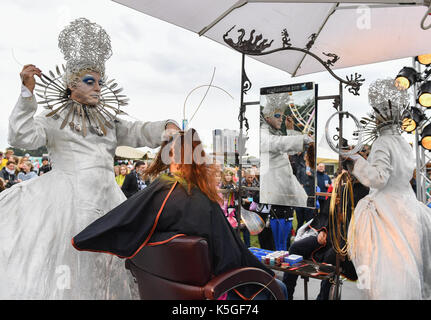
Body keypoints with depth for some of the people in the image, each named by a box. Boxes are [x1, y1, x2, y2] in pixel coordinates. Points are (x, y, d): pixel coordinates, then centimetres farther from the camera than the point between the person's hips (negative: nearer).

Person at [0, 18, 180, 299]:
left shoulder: (109, 123, 18)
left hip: (106, 200, 5)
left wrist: (167, 127, -9)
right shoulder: (54, 120, 6)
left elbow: (139, 132, 10)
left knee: (105, 270, 8)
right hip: (67, 199, -4)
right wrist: (27, 92, -14)